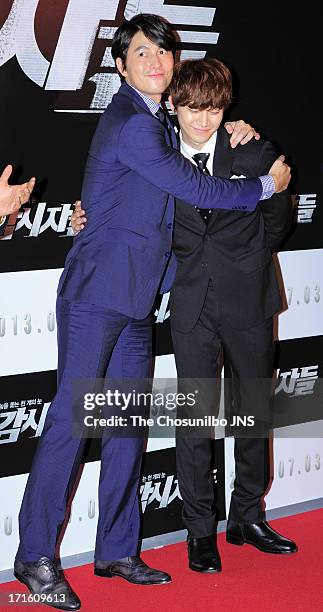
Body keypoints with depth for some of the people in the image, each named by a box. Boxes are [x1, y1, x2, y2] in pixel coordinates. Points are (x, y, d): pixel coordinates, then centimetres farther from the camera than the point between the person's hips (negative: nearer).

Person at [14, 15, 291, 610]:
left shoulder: (159, 123, 16)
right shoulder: (130, 122, -13)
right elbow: (196, 190, -13)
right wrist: (266, 185, -1)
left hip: (136, 298, 9)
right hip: (98, 290, -9)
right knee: (71, 416, -8)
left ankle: (117, 550, 17)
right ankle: (35, 556, -1)